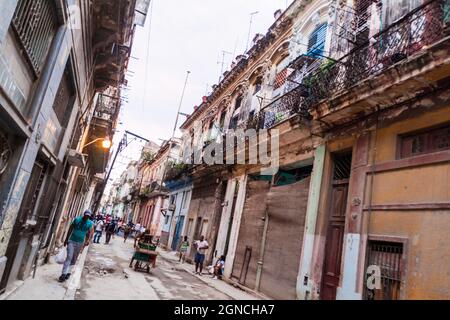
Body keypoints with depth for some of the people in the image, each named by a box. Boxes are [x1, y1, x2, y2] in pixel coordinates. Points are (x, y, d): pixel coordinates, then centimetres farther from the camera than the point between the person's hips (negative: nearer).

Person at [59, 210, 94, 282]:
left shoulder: (90, 224, -2)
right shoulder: (77, 219, -3)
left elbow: (89, 233, -3)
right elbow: (70, 229, 3)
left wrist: (87, 241, -20)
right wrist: (66, 239, 4)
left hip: (80, 243, 1)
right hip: (71, 241, -1)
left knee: (74, 259, 11)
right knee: (69, 257, -11)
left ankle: (68, 272, 26)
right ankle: (63, 274, -10)